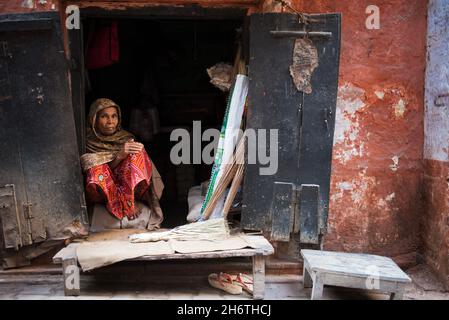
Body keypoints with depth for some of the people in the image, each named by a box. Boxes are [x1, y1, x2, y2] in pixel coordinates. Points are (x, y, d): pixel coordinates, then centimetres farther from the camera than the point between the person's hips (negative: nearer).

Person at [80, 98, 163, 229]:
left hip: (131, 188, 2)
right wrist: (119, 156, -27)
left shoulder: (126, 138, 9)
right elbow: (97, 171, -13)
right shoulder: (87, 142, 0)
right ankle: (127, 205, -31)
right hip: (102, 194, -2)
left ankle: (128, 201, -28)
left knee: (137, 153, -20)